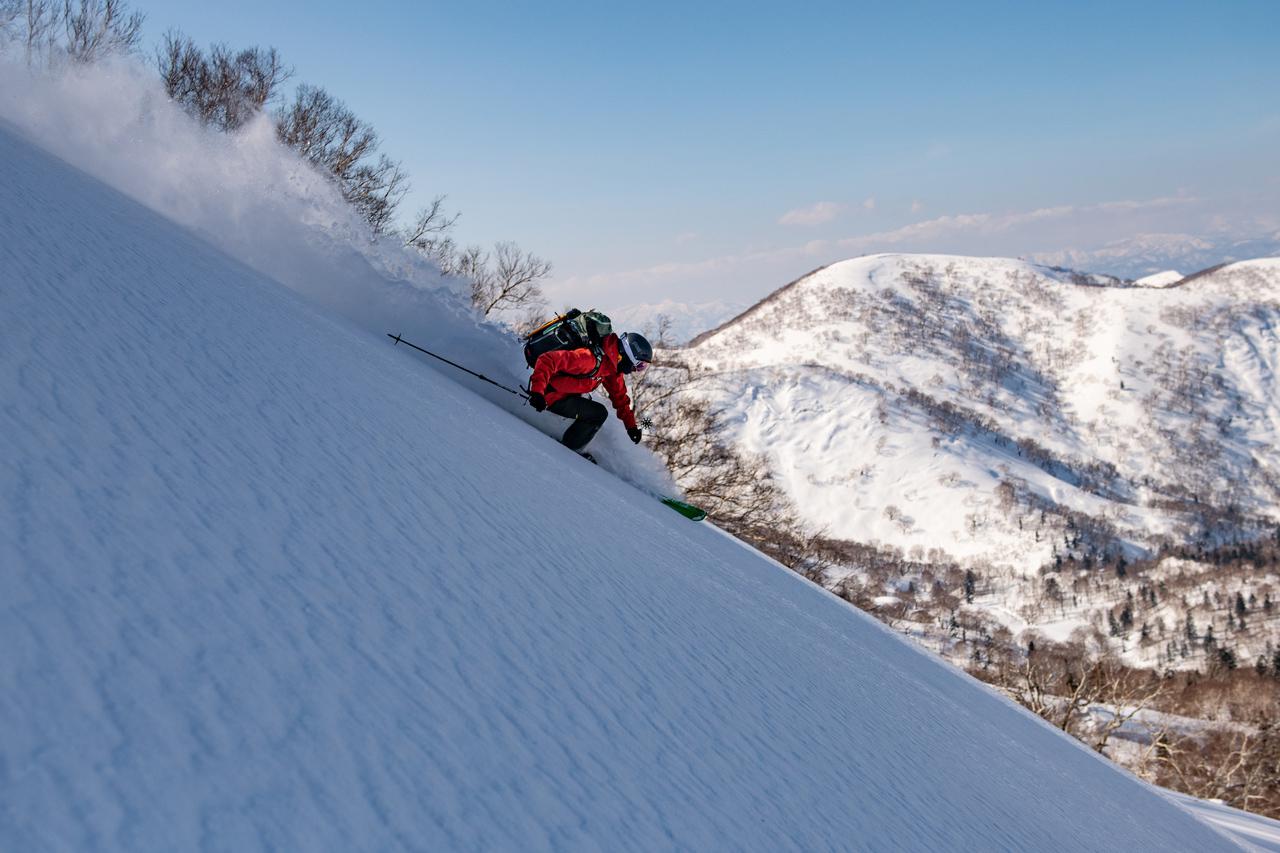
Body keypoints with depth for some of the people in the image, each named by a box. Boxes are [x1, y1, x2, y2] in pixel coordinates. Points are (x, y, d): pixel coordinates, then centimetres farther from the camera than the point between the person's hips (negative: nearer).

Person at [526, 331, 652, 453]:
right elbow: (547, 360, -35)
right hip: (553, 397, -10)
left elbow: (620, 397, 14)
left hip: (568, 396, 10)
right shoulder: (593, 358, -30)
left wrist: (631, 426, 12)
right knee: (599, 413, -19)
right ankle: (567, 450, -8)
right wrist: (537, 391, -41)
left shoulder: (614, 367, 0)